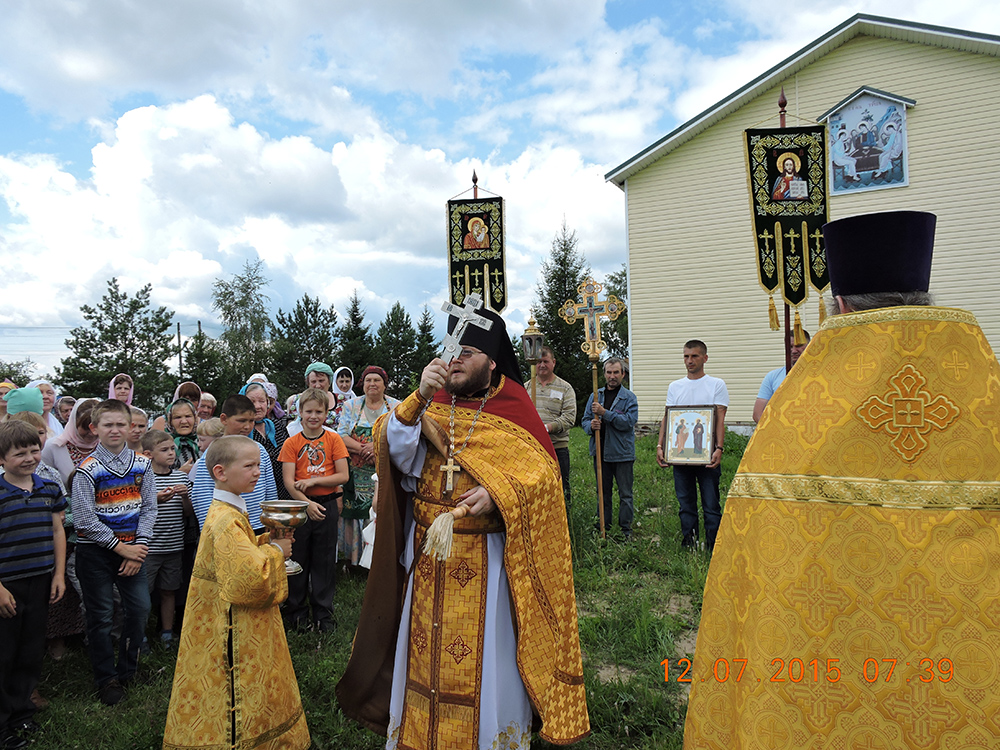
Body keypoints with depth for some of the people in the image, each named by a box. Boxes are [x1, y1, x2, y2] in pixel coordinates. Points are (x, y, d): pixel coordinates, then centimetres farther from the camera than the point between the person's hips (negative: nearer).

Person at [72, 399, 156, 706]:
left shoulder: (141, 464, 1)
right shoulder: (88, 470, -10)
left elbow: (148, 508, 2)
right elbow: (85, 520, -13)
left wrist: (138, 548, -8)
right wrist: (121, 547, -13)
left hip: (131, 549, 3)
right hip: (95, 551, -3)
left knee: (140, 608, 5)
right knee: (100, 616, 5)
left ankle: (127, 672, 26)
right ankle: (107, 679, 22)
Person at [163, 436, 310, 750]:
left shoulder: (230, 512, 6)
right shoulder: (227, 522, -26)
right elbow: (252, 578, -34)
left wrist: (267, 541, 4)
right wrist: (275, 551, -18)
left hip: (239, 627, 10)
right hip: (235, 632, -10)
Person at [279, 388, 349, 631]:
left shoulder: (333, 439, 0)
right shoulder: (291, 443, 0)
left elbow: (343, 476, -5)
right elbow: (288, 481, -7)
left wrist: (313, 481, -15)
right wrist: (307, 503, -20)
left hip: (327, 505, 0)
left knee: (325, 561, 7)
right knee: (298, 559, 9)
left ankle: (323, 613, 20)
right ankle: (297, 611, 25)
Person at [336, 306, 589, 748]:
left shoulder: (512, 408, -4)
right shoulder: (433, 403, 3)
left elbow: (542, 470, -6)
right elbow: (395, 452, -11)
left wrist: (498, 493, -21)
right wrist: (420, 397, -24)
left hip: (484, 557, -3)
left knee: (485, 651, 7)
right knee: (424, 646, 14)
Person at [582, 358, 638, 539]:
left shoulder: (629, 397, -1)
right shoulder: (596, 396, 11)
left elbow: (629, 422, -15)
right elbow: (585, 420, 10)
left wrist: (604, 413, -21)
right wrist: (591, 426, -13)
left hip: (622, 453, -3)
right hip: (600, 452, 4)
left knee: (625, 494, 3)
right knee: (603, 493, 12)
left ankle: (626, 530, 14)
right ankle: (603, 529, 22)